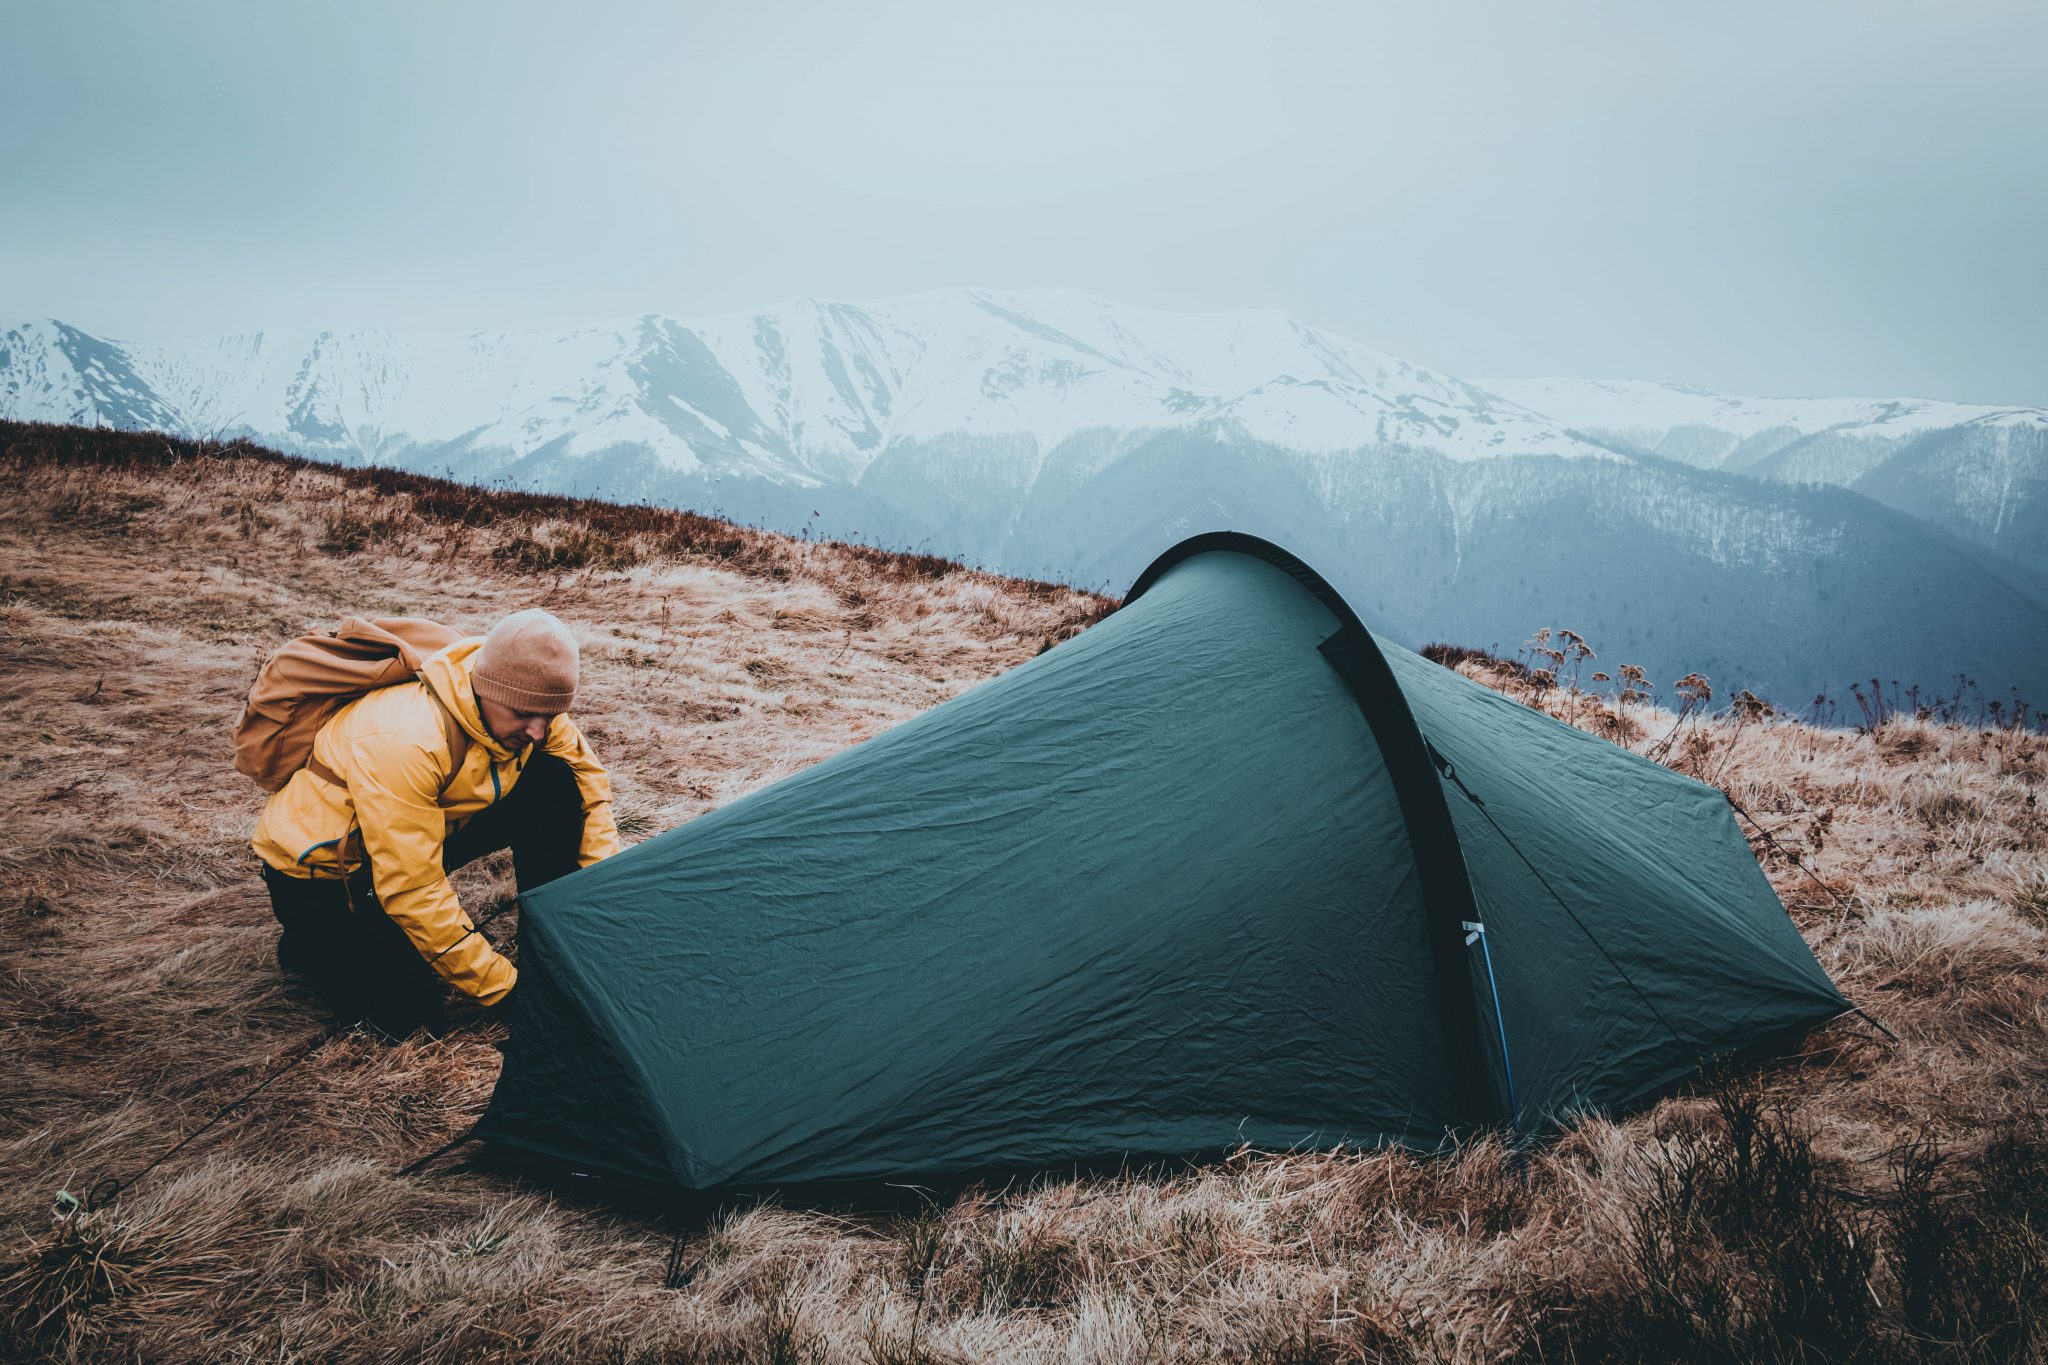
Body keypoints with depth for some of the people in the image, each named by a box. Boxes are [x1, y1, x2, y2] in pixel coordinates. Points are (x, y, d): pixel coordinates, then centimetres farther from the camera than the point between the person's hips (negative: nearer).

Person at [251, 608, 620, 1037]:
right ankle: (307, 938, 10)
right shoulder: (402, 741, -38)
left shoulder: (529, 708, -17)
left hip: (427, 836, 6)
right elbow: (411, 892, -35)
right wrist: (505, 987, -30)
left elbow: (590, 779, -2)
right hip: (322, 869, -6)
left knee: (554, 783, -13)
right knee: (407, 1013, -19)